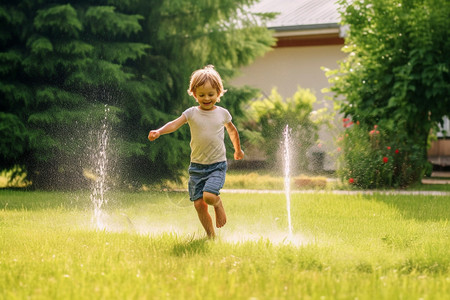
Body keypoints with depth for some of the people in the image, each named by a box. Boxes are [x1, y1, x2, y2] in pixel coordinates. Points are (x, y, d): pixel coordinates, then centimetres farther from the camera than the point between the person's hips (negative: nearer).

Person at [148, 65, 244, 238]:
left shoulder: (222, 113, 3)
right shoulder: (192, 113, -1)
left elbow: (232, 130, 21)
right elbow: (175, 124, -16)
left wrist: (238, 149, 34)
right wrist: (159, 132, -35)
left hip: (217, 165, -1)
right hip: (197, 166, 1)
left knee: (209, 196, -23)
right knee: (199, 204, -1)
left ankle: (219, 205, 12)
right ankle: (211, 235, 17)